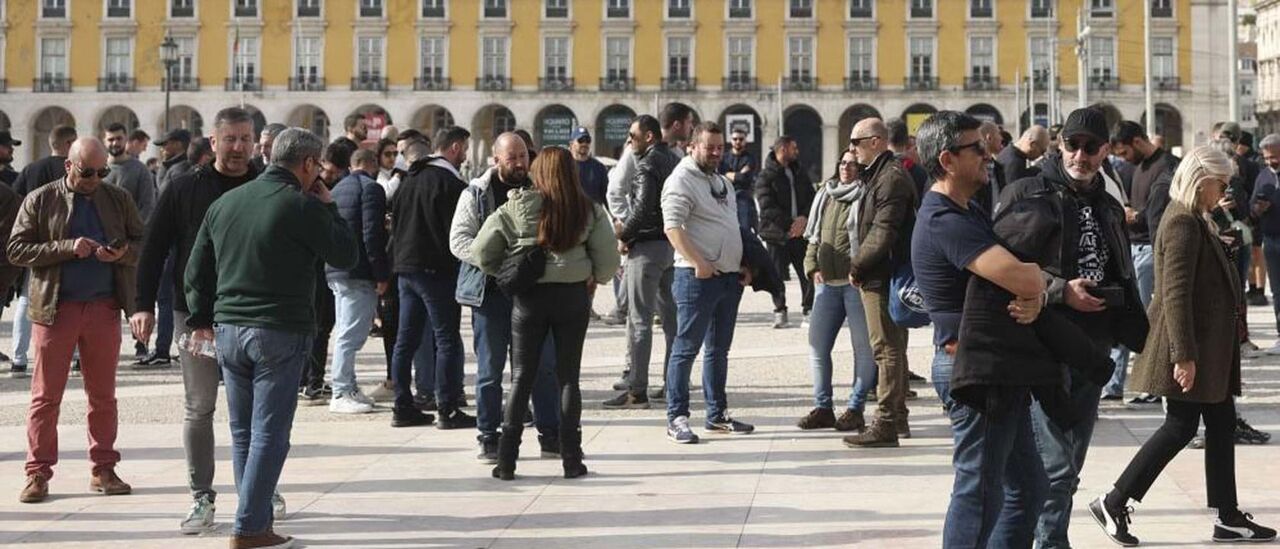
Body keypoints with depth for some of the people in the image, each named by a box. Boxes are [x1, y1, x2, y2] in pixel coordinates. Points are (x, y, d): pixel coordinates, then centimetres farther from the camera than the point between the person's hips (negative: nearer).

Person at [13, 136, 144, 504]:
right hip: (55, 308, -2)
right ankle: (38, 473, 7)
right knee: (46, 395, 1)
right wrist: (67, 248, -16)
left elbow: (143, 242, 12)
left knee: (103, 394, 8)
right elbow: (16, 250, -4)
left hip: (104, 308, 2)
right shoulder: (40, 201, 1)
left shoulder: (118, 199, 8)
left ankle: (103, 470, 15)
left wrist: (124, 252, -12)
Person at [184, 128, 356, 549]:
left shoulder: (225, 203, 11)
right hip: (280, 334, -6)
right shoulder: (302, 206, -10)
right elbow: (346, 256, -2)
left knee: (242, 432, 13)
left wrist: (201, 319, 24)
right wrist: (328, 208, 7)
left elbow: (196, 270, 15)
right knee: (269, 434, -2)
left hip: (227, 332, 7)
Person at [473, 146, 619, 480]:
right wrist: (593, 278, 14)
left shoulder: (517, 208, -4)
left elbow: (481, 251, -4)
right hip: (573, 296, 0)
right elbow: (608, 260, -4)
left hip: (528, 298, 0)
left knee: (522, 378, 6)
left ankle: (506, 461, 5)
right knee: (568, 377, 8)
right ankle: (571, 460, 8)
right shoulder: (589, 211, -3)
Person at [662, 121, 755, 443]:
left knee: (719, 349, 13)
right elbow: (672, 226, -19)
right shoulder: (681, 180, -8)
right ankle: (677, 419, -2)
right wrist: (698, 263, -26)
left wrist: (743, 265, 16)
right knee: (686, 348, -5)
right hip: (697, 276, -9)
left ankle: (718, 415, 21)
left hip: (729, 277, 9)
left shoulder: (722, 181, 20)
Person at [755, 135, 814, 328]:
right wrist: (790, 224, -19)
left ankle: (808, 309, 13)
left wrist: (804, 218, -10)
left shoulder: (800, 173, 12)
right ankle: (780, 311, 15)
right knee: (778, 275, 2)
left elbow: (811, 198, 10)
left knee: (808, 273, 1)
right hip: (777, 233, -4)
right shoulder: (766, 177, -6)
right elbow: (768, 208, -14)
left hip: (800, 231, 4)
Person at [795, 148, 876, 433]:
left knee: (863, 345, -1)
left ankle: (855, 408, 6)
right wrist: (813, 267, 6)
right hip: (826, 282, 7)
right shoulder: (825, 196, 16)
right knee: (817, 344, 7)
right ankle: (822, 407, 14)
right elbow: (813, 236, 20)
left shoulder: (865, 196, -5)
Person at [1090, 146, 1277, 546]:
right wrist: (1184, 355, -26)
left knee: (1221, 424, 10)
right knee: (1181, 427, -4)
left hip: (1209, 348, 10)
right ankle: (1112, 504, 2)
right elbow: (1175, 294, -24)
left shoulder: (1193, 220, 14)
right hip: (1193, 350, -10)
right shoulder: (1183, 224, -18)